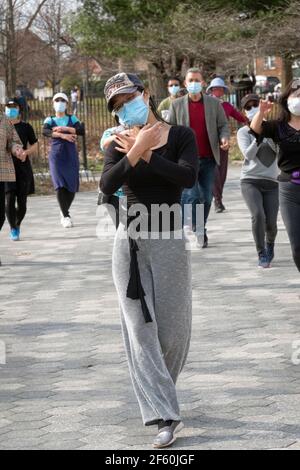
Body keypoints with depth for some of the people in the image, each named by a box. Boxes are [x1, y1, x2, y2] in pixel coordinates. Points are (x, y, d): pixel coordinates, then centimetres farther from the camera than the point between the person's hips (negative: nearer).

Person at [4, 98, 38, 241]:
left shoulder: (26, 127, 6)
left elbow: (34, 146, 9)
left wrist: (26, 152, -11)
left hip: (23, 167, 1)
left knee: (22, 202, 1)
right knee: (9, 199, -12)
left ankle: (18, 224, 28)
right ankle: (13, 229, 1)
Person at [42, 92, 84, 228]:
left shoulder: (72, 118, 12)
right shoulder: (50, 120, 9)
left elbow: (81, 130, -5)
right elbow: (45, 132, -12)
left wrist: (64, 128, -14)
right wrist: (63, 135, -22)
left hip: (71, 156, 2)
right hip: (56, 156, -2)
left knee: (72, 186, 1)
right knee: (60, 186, -15)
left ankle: (64, 211, 24)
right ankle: (66, 216, -12)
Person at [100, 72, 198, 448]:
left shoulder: (180, 136, -3)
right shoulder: (119, 145, 3)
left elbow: (188, 177, -21)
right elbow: (107, 186, -14)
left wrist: (145, 156, -17)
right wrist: (135, 152, -22)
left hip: (169, 242, -1)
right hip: (130, 241, 2)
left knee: (172, 328, 5)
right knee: (140, 329, -4)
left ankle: (157, 393, 33)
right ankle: (165, 415, -3)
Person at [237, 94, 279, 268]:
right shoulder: (244, 132, 2)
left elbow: (280, 149, -7)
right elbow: (248, 154, -12)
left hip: (272, 182, 2)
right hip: (251, 181, -2)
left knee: (271, 223, -5)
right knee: (258, 216, -24)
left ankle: (270, 244, 31)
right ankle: (262, 255, -9)